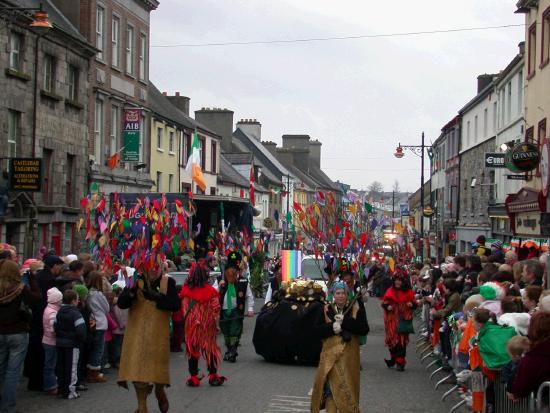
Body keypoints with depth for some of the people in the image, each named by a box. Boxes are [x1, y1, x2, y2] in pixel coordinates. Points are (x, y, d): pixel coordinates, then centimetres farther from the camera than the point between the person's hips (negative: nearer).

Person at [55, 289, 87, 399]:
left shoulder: (59, 313, 9)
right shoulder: (75, 314, -15)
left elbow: (55, 326, 13)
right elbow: (81, 330, -21)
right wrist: (82, 340, -6)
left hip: (59, 342, 7)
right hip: (72, 344, -7)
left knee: (61, 367, 13)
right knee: (71, 368, -2)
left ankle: (62, 389, 19)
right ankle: (70, 391, -2)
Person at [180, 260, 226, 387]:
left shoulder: (186, 291, -6)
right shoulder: (211, 291, -9)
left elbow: (183, 309, -3)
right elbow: (216, 309, -7)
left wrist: (187, 322, 8)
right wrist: (216, 324, 3)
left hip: (191, 325, 1)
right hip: (207, 326, -1)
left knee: (192, 349, 9)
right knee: (210, 348, 10)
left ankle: (193, 377, 11)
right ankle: (213, 376, 14)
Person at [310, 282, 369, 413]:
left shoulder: (357, 309, 3)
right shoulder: (326, 310, 7)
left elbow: (364, 329, -9)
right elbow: (317, 330, 2)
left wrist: (344, 321, -15)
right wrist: (332, 327, -15)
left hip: (349, 354, -1)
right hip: (330, 353, 1)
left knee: (347, 385, -1)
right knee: (330, 386, -5)